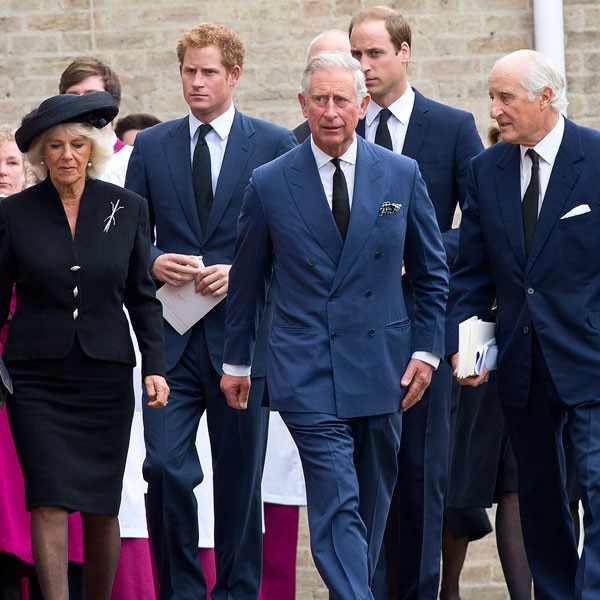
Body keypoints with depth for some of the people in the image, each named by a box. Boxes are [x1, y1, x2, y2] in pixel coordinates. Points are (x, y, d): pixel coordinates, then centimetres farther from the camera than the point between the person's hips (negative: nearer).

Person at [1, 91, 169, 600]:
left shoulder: (127, 208, 4)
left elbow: (142, 296, 8)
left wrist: (155, 366, -2)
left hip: (106, 375, 1)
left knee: (102, 506, 6)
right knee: (49, 501, -10)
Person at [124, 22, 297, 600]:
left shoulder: (275, 145, 3)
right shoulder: (151, 145, 10)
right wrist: (154, 264, -7)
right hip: (171, 336, 1)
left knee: (240, 479, 5)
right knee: (164, 467, -9)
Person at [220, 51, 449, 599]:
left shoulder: (402, 175, 5)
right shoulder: (269, 185, 1)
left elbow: (431, 272, 13)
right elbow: (246, 281, 11)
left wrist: (427, 349, 5)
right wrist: (236, 361, 14)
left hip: (381, 365, 3)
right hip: (306, 372, -3)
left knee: (373, 504, 11)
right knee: (337, 508, -13)